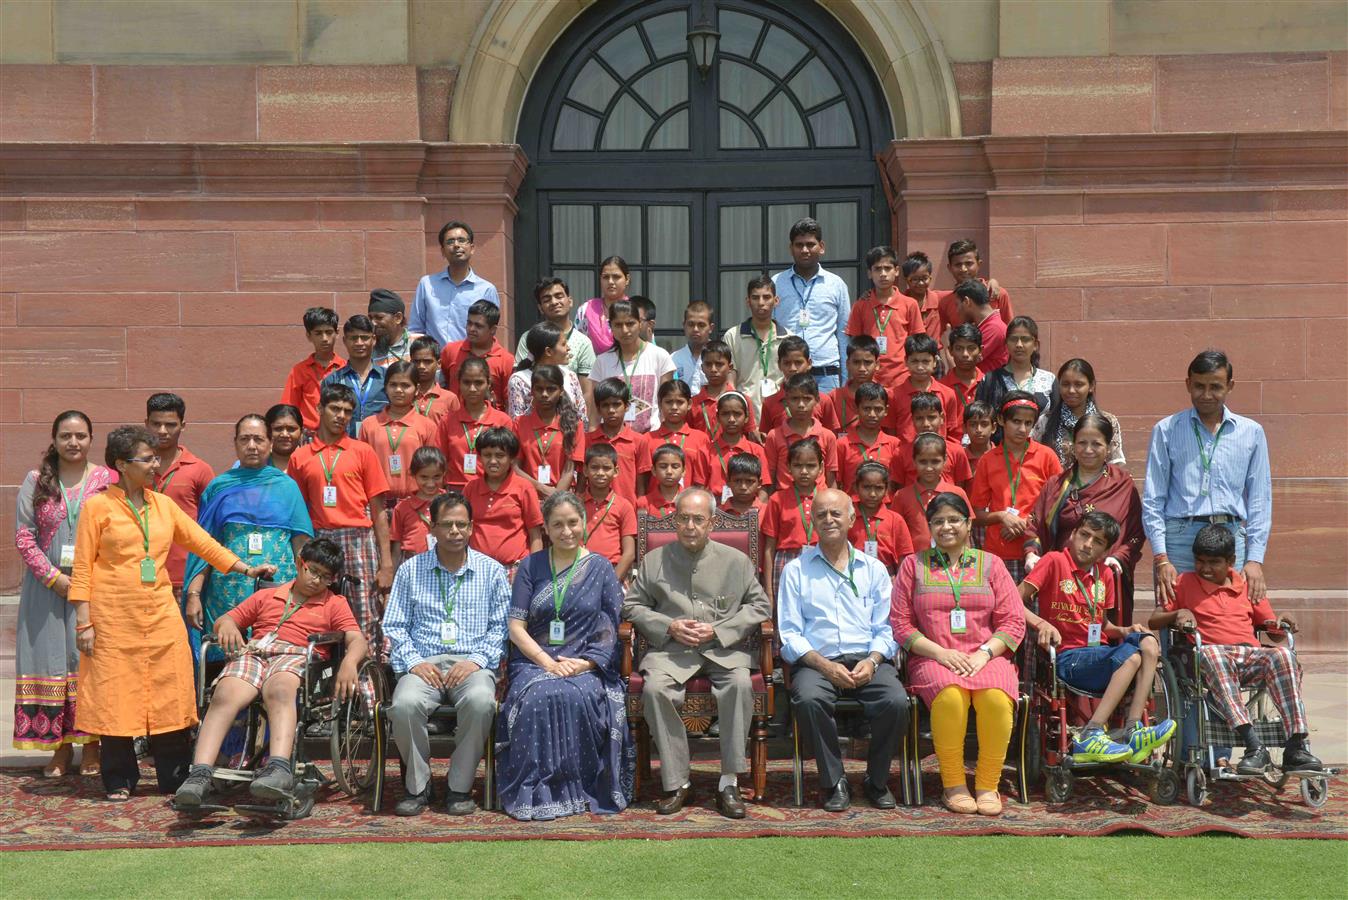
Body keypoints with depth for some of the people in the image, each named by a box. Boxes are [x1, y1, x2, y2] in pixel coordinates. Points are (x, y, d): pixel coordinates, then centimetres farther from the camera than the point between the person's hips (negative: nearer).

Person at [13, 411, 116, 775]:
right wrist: (53, 577, -9)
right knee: (51, 660, 2)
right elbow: (23, 534, 2)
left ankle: (91, 747, 7)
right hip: (48, 587, 2)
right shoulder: (36, 481, 7)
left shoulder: (108, 480, 2)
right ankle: (60, 746, 10)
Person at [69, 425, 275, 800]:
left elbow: (202, 542, 16)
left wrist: (246, 569, 8)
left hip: (161, 613, 4)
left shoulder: (163, 505, 12)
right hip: (114, 618, -4)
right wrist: (83, 621, -8)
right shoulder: (97, 506, -1)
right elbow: (82, 568, -2)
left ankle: (176, 779, 9)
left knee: (170, 695, 1)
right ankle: (119, 781, 12)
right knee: (116, 696, 0)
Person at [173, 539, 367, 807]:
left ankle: (279, 768, -60)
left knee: (279, 691, -40)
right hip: (252, 652, 3)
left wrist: (349, 663, -16)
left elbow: (357, 639, 8)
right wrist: (226, 624, 4)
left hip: (296, 655, -3)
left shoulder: (335, 604, 24)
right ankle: (199, 774, -43)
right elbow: (222, 621, 31)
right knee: (224, 696, -31)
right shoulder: (266, 596, 33)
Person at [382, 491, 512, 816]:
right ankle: (417, 786, -12)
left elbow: (501, 626, 7)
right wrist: (414, 662, -6)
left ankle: (460, 786, -17)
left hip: (472, 664, -1)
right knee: (405, 703, -34)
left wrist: (478, 660, -9)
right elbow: (394, 626, 11)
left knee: (480, 701, -36)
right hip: (424, 664, 1)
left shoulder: (491, 570, 13)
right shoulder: (410, 570, 14)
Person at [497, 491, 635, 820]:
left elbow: (613, 629, 4)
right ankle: (536, 791, -24)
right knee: (537, 697, -33)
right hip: (534, 662, 1)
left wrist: (584, 664, -12)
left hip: (586, 666, -1)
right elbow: (516, 626, 5)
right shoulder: (531, 567, 12)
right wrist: (547, 662, -10)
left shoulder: (600, 568, 11)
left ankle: (578, 788, -20)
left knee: (577, 697, -34)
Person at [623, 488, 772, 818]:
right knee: (654, 688, -31)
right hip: (671, 648, 0)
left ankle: (729, 782, -23)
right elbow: (632, 606, 12)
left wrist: (718, 629, -5)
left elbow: (760, 606, 9)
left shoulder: (736, 561, 11)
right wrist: (669, 627, -6)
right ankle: (677, 782, -19)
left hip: (723, 648, 0)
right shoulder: (654, 561, 12)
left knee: (740, 683, -33)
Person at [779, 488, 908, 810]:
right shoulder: (796, 570, 12)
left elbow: (885, 628, 11)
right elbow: (789, 633, 2)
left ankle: (877, 780, -5)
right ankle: (833, 781, -16)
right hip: (816, 661, -1)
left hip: (867, 660, 2)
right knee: (808, 699, -35)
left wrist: (872, 661, -10)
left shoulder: (873, 569, 18)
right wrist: (824, 665, -13)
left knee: (896, 701, -29)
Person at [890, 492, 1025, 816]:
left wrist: (984, 653, -8)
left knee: (997, 698, -33)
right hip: (932, 658, -1)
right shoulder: (914, 565, 14)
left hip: (986, 657, 1)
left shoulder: (990, 564, 16)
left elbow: (1013, 622, 9)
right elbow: (900, 623, 6)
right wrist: (940, 652, -8)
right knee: (950, 696, -35)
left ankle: (987, 786, -18)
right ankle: (953, 785, -20)